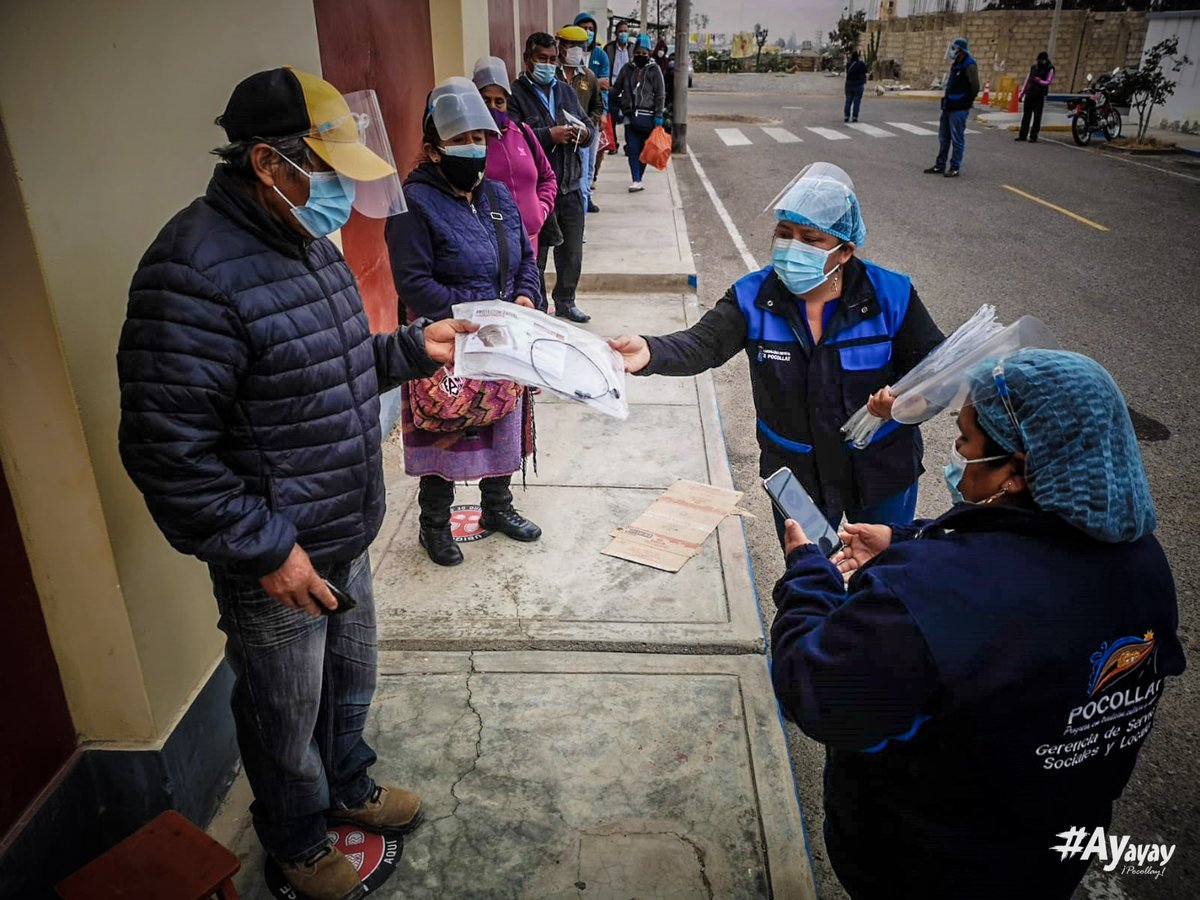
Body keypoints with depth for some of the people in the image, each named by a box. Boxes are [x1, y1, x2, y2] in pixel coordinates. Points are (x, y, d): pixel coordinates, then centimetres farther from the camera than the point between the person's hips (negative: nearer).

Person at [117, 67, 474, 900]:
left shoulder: (308, 243, 6)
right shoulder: (196, 271, -25)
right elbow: (166, 449, -25)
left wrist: (412, 349, 5)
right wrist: (264, 550, -22)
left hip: (346, 537, 8)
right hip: (277, 561, -8)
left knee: (351, 681, 28)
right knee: (287, 720, 17)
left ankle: (350, 788, 54)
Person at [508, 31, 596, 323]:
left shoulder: (566, 91, 17)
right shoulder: (516, 94, -5)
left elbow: (588, 124, 21)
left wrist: (584, 133, -3)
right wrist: (550, 135, -23)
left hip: (570, 188, 7)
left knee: (572, 253, 15)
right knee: (535, 255, 2)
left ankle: (565, 301, 33)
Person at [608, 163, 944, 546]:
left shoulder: (890, 295, -15)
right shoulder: (753, 297, -14)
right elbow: (702, 345, -27)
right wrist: (650, 352, -48)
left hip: (882, 475, 0)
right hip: (797, 475, 1)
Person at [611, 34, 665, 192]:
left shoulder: (654, 70, 2)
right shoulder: (627, 70, 10)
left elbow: (660, 95, -2)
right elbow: (616, 91, 18)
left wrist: (658, 115, -9)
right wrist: (620, 107, 11)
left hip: (647, 117, -2)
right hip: (630, 115, 2)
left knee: (644, 149, 4)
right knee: (632, 148, -7)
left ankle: (638, 178, 15)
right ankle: (636, 180, -10)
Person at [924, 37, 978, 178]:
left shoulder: (969, 66, -14)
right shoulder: (955, 64, 13)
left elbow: (975, 87, -16)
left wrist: (968, 102, -4)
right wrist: (947, 100, 13)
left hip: (959, 109, -9)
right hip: (948, 107, 9)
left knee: (957, 139, -2)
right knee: (943, 137, 14)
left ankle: (955, 168, 3)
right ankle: (940, 165, 23)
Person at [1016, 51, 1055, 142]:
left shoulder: (1050, 69, 0)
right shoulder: (1033, 67, 13)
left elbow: (1048, 82, -9)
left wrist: (1038, 80, -25)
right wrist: (1022, 93, 14)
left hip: (1040, 96, -4)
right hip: (1029, 93, 4)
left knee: (1037, 116, -4)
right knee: (1026, 115, 5)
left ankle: (1033, 136, -2)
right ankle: (1022, 135, 9)